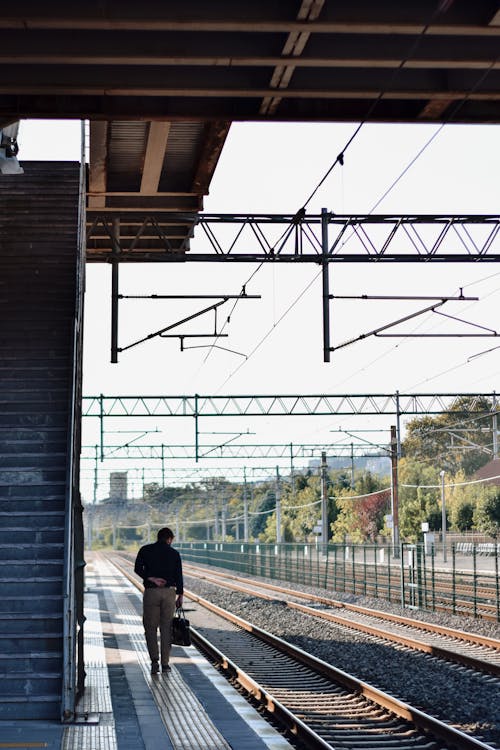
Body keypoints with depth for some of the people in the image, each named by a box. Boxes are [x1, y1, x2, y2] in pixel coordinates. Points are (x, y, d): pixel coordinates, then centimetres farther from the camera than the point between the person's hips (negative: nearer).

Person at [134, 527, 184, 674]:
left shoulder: (145, 550, 4)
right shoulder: (174, 553, 4)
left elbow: (138, 569, -8)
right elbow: (178, 575, 2)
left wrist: (151, 579, -10)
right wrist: (180, 595, 8)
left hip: (151, 592, -1)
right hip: (169, 592, 1)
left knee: (151, 628, 6)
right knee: (166, 628, 7)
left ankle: (154, 660, -10)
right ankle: (165, 663, 6)